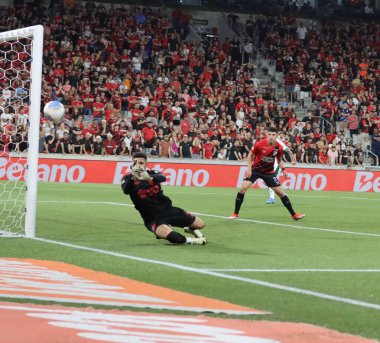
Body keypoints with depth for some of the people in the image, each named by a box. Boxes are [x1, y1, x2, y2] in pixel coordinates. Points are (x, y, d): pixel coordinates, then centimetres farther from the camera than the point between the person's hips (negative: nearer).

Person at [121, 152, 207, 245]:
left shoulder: (152, 173, -1)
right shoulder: (128, 178, -6)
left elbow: (163, 178, -27)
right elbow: (125, 190, -30)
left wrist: (149, 178, -50)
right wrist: (132, 178, -51)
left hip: (167, 209, 4)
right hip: (152, 217, -4)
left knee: (200, 224, 5)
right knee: (166, 234, -38)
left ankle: (190, 229, 40)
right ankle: (188, 240, -11)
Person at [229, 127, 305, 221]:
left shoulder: (279, 147, -10)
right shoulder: (259, 144, -19)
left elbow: (279, 160, 9)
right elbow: (250, 155, -3)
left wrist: (283, 169, -6)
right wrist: (249, 168, -12)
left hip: (269, 172, 2)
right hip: (255, 170, -2)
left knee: (281, 192, -2)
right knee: (242, 188, -17)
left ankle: (294, 215, 10)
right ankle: (235, 214, -3)